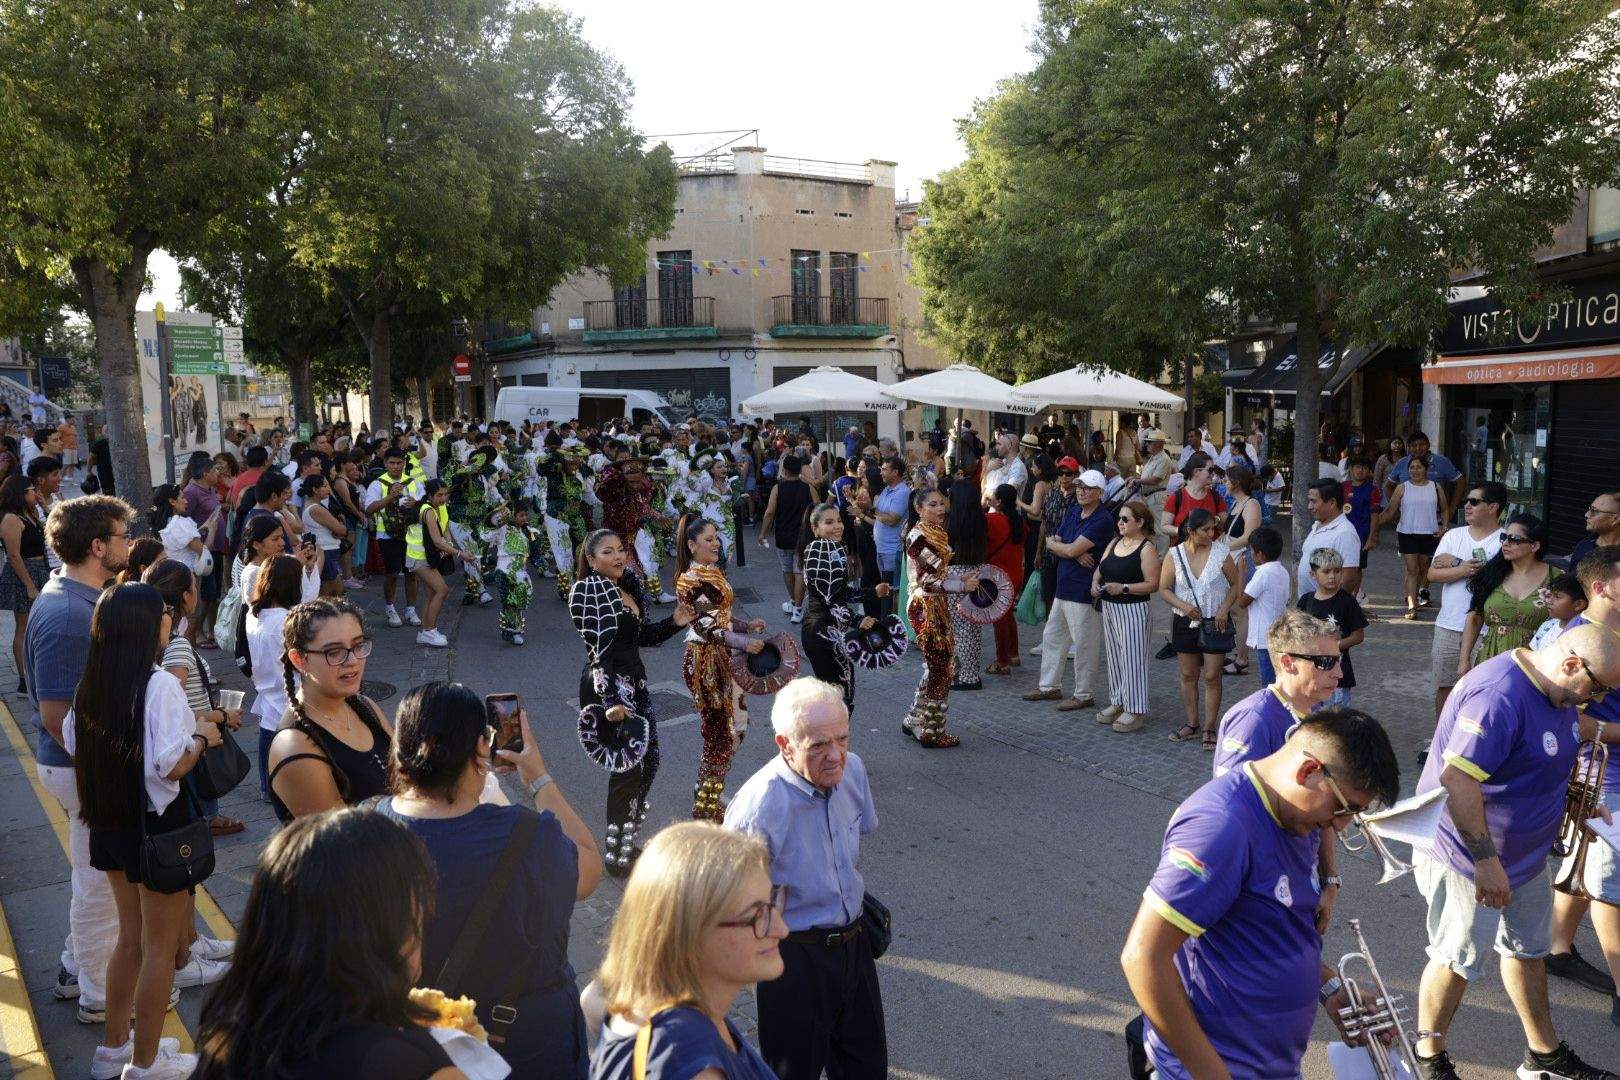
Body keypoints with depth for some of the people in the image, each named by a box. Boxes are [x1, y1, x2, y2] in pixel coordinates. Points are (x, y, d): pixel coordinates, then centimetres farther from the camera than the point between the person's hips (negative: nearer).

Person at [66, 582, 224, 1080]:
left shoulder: (91, 684, 0)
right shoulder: (159, 685, -23)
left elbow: (72, 741, 12)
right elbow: (171, 765, -26)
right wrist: (202, 736, -9)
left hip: (111, 823, 8)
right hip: (158, 824, -8)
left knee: (130, 938, 24)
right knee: (160, 947, 9)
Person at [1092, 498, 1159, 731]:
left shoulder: (1146, 548, -11)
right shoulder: (1115, 542, 12)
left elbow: (1152, 584, -15)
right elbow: (1100, 569, 17)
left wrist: (1123, 588, -23)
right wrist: (1095, 583, -4)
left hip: (1132, 609, -8)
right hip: (1109, 607, 8)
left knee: (1132, 658, -3)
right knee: (1114, 656, 14)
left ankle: (1135, 710, 4)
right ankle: (1118, 703, 26)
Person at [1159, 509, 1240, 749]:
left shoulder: (1221, 552, -6)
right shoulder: (1175, 555, -4)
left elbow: (1235, 585, 2)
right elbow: (1164, 589, -2)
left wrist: (1224, 609, -12)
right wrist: (1183, 606, -17)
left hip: (1215, 622, -2)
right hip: (1185, 622, 2)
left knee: (1212, 677, 0)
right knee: (1188, 675, 11)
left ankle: (1209, 728, 10)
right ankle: (1191, 724, 24)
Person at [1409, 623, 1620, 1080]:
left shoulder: (1556, 692, 1)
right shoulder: (1498, 697, -32)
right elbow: (1456, 780, -37)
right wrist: (1487, 861, -32)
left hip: (1527, 851, 9)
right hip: (1466, 855, -9)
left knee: (1528, 948, 23)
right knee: (1457, 960, 6)